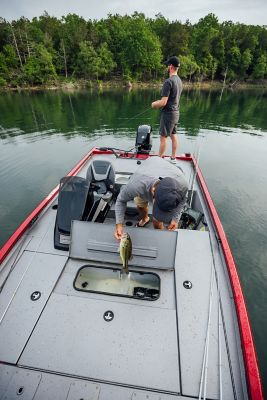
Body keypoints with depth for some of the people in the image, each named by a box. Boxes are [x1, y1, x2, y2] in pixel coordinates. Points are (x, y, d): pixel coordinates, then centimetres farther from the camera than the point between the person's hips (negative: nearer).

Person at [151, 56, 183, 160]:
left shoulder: (168, 81, -19)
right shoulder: (179, 80, 9)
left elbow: (163, 102, -22)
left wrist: (154, 104, -4)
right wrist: (159, 101, 15)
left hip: (168, 113, -9)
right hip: (176, 112, 9)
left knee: (163, 137, -2)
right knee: (173, 136, 14)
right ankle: (173, 157, 24)